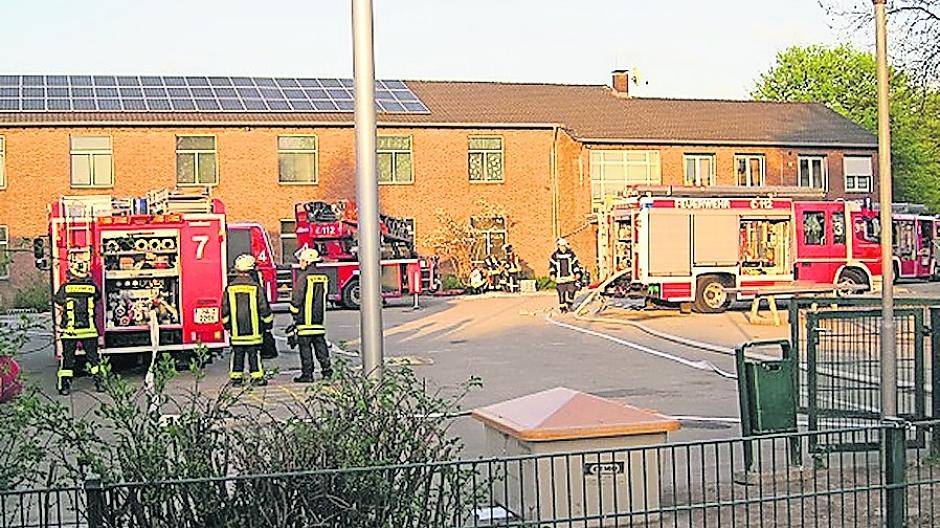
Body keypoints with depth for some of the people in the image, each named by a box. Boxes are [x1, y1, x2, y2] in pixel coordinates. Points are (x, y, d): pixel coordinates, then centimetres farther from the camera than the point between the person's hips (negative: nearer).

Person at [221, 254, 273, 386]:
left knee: (237, 354, 9)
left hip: (236, 330, 2)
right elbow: (264, 308, -4)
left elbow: (225, 310, 5)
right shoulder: (256, 288, -8)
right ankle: (257, 376, 2)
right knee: (254, 353, 3)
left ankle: (236, 377, 11)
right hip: (253, 329, -2)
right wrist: (268, 323, 10)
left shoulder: (229, 288, 0)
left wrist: (227, 325, 19)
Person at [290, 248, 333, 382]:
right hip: (319, 318, 7)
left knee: (305, 346, -1)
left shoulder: (303, 277, -14)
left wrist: (294, 312, 2)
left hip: (305, 318, -7)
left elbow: (297, 298, -13)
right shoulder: (323, 277, 8)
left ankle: (307, 374, 0)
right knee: (320, 344, 12)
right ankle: (327, 370, 11)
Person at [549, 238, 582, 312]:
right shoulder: (555, 255, 3)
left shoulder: (571, 254, 5)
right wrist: (552, 274, 0)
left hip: (570, 277, 0)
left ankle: (569, 304, 10)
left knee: (571, 292, -10)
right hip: (560, 278, 0)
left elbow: (576, 264, 10)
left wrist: (578, 273, 3)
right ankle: (562, 308, 9)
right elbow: (552, 265, 8)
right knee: (561, 293, 0)